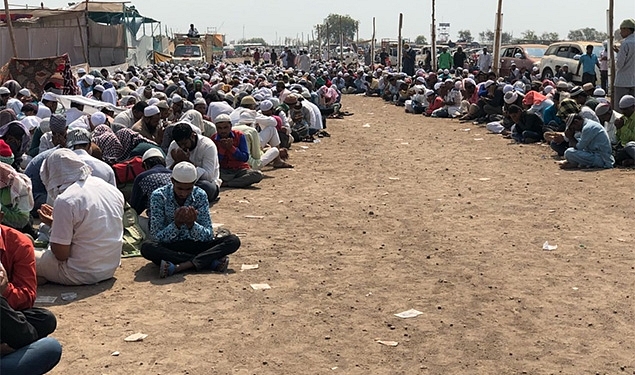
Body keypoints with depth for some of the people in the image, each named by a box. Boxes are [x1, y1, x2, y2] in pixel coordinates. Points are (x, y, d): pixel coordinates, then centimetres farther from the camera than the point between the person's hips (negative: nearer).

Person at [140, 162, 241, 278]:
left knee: (233, 241, -21)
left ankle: (178, 267, -34)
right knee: (146, 247, -36)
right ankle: (211, 262, -33)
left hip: (194, 245, 2)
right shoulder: (158, 196, -13)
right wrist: (176, 224, -32)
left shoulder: (200, 195, -6)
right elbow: (157, 238, -15)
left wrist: (191, 224, -29)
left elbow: (209, 236, -10)